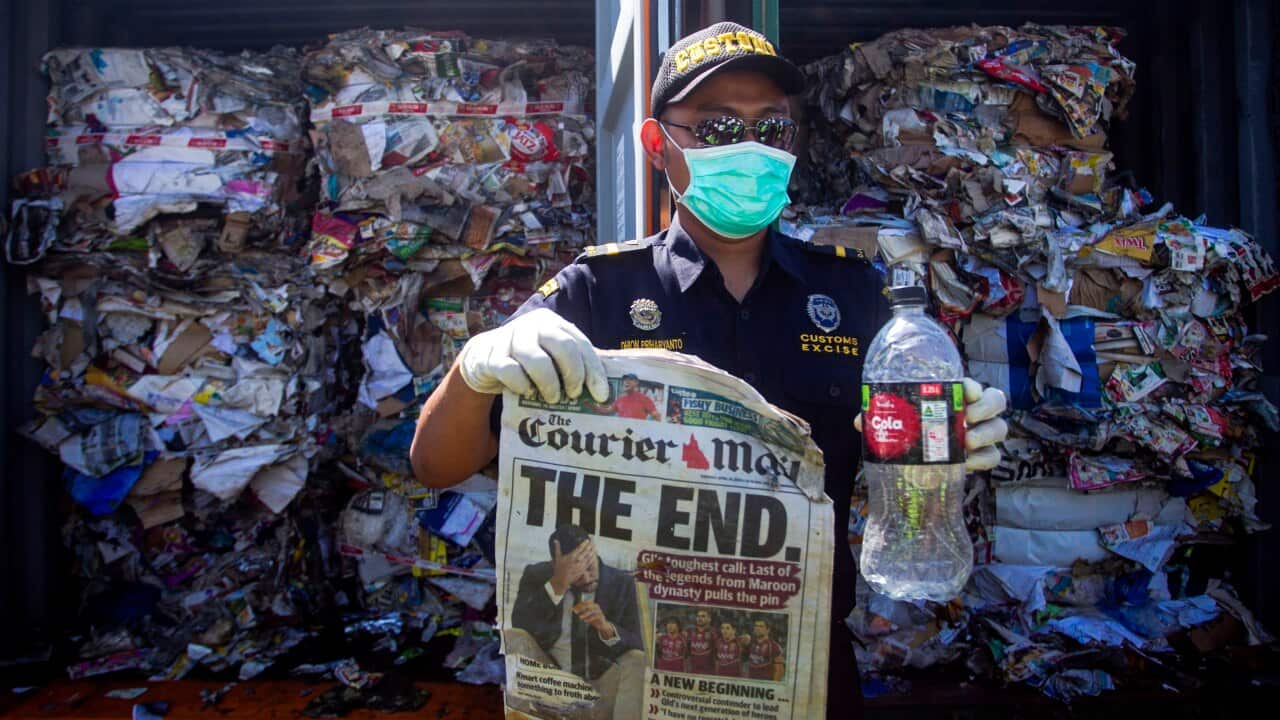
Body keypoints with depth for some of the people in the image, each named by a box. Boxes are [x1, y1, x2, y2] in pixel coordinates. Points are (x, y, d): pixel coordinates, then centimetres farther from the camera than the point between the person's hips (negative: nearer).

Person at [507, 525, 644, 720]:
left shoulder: (621, 582, -3)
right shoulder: (536, 576, -4)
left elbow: (636, 648, -6)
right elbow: (519, 628, -20)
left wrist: (606, 627, -27)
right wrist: (557, 585, -31)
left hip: (601, 683, 0)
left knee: (638, 660, -28)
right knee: (512, 637, -22)